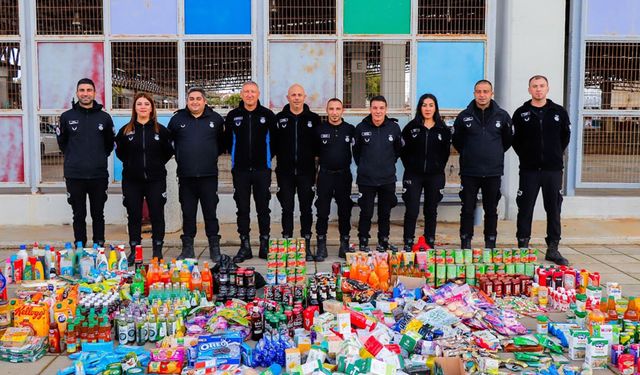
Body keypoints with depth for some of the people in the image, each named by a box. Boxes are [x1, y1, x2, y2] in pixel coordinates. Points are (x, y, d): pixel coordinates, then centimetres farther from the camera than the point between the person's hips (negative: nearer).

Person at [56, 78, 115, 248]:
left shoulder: (104, 117, 4)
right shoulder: (67, 117, 3)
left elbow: (110, 143, 15)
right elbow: (61, 141, 14)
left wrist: (100, 157, 9)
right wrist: (73, 157, 10)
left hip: (99, 175, 0)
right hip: (74, 176, 0)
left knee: (98, 215, 8)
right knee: (79, 215, 7)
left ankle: (99, 248, 17)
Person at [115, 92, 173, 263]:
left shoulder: (161, 130, 2)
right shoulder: (126, 130, 4)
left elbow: (168, 152, 9)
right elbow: (119, 152, 13)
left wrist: (157, 164, 3)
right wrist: (131, 164, 6)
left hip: (156, 180, -1)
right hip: (132, 180, 1)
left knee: (157, 215, 2)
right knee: (134, 216, 6)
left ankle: (158, 251, 12)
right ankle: (134, 251, 16)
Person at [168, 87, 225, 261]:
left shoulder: (216, 119, 5)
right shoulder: (177, 119, 7)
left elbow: (223, 143, 15)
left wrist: (212, 155, 9)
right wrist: (180, 156, 12)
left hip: (209, 175, -1)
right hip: (186, 175, 1)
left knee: (210, 213, 4)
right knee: (188, 214, 8)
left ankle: (215, 249, 13)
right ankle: (187, 248, 17)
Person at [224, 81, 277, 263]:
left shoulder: (268, 115, 0)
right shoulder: (233, 116, 3)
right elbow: (228, 140, 13)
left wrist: (267, 156, 7)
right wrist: (238, 156, 10)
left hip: (262, 169, -1)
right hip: (240, 170, 1)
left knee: (263, 208, 4)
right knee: (242, 209, 4)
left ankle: (265, 246, 14)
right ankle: (245, 246, 12)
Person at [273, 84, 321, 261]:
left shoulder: (313, 119, 4)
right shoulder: (279, 118, 4)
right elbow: (273, 144, 3)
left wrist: (312, 156, -4)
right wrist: (280, 158, -7)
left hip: (306, 171, 0)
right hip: (285, 172, 0)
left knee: (306, 209, 6)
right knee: (287, 209, 6)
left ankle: (306, 246, 14)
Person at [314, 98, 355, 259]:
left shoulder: (350, 129, 1)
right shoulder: (319, 129, 0)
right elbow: (314, 152, 7)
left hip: (344, 175, 1)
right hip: (325, 175, 0)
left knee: (345, 211, 7)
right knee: (322, 212, 2)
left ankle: (345, 244, 18)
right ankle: (321, 245, 11)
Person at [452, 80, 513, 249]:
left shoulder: (502, 116, 2)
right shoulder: (464, 116, 0)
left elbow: (508, 139, 16)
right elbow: (456, 140, 12)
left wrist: (496, 153, 13)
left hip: (493, 172, 1)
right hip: (469, 171, -1)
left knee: (491, 210, 8)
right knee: (467, 209, 3)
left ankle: (490, 244, 18)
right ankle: (466, 243, 12)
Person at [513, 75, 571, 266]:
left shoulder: (559, 112, 6)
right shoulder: (521, 113, 2)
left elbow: (565, 136, 13)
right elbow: (515, 139, 6)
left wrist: (556, 154, 7)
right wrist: (526, 156, 2)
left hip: (553, 169, 1)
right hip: (529, 169, -1)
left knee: (554, 209, 6)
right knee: (525, 209, 2)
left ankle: (553, 249, 15)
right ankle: (523, 247, 12)